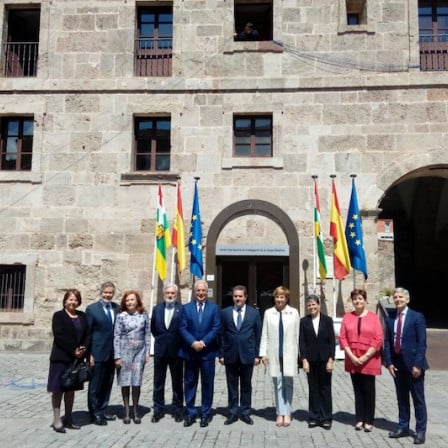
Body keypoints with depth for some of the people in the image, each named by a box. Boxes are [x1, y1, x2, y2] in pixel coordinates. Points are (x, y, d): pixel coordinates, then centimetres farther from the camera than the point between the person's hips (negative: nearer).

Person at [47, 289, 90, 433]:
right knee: (58, 388, -1)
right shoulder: (58, 316, -4)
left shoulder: (82, 316, 11)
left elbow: (88, 334, 6)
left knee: (71, 388, 11)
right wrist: (73, 350, -18)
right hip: (61, 357, -5)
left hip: (77, 358, 5)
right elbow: (59, 336, -14)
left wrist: (84, 348, -12)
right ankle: (57, 420, 5)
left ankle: (68, 418, 18)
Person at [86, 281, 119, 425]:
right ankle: (95, 413, 17)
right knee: (95, 385, 5)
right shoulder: (91, 309, -5)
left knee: (107, 384, 13)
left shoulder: (117, 308, 6)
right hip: (98, 354, -4)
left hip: (112, 354, 4)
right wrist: (89, 354, -10)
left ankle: (102, 411, 26)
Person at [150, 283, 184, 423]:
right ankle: (158, 410, 20)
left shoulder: (182, 309, -7)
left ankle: (177, 410, 19)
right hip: (160, 350, 3)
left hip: (176, 350, -3)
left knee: (177, 382, 8)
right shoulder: (157, 309, 5)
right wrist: (160, 339, 10)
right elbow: (153, 328, 15)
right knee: (158, 382, 9)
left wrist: (177, 342, 0)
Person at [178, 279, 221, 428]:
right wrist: (193, 343, -16)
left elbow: (216, 328, -5)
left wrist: (203, 342, -15)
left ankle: (206, 413, 17)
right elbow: (182, 328, -2)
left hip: (207, 351, -1)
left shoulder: (214, 308, 3)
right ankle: (190, 413, 18)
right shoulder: (186, 308, 5)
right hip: (190, 351, 1)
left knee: (207, 383, 6)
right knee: (189, 383, 7)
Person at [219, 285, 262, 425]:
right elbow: (222, 335, 3)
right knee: (232, 385, 8)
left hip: (247, 354, 0)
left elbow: (258, 335, 2)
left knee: (246, 385, 9)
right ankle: (233, 412, 19)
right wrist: (221, 354, -1)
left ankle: (245, 412, 19)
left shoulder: (254, 313, 2)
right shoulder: (225, 312, 3)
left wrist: (257, 354, -2)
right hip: (230, 354, 1)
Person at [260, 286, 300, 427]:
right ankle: (280, 413, 14)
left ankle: (287, 413, 13)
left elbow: (297, 334, 2)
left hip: (289, 353, -1)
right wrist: (263, 353, 0)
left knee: (288, 383, 3)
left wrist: (298, 354, 0)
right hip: (274, 353, 1)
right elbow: (264, 334, 3)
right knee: (277, 383, 5)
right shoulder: (268, 313, 3)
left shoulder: (294, 312, 1)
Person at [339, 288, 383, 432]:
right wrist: (352, 356, -9)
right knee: (357, 390, 9)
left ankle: (368, 421, 14)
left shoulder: (373, 317, -2)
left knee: (369, 391, 4)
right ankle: (359, 419, 17)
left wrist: (365, 357, -11)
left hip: (369, 360, -2)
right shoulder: (347, 317, 4)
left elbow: (378, 339, -7)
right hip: (352, 360, 2)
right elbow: (342, 338, 1)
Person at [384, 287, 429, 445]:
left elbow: (422, 343, -10)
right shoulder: (390, 319, 8)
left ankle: (420, 431, 14)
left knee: (418, 399, 5)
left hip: (413, 363, -4)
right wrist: (389, 362, -1)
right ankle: (403, 428, 24)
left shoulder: (417, 317, -6)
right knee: (401, 398, 13)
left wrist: (417, 364, -16)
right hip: (397, 364, 5)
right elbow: (387, 342, 7)